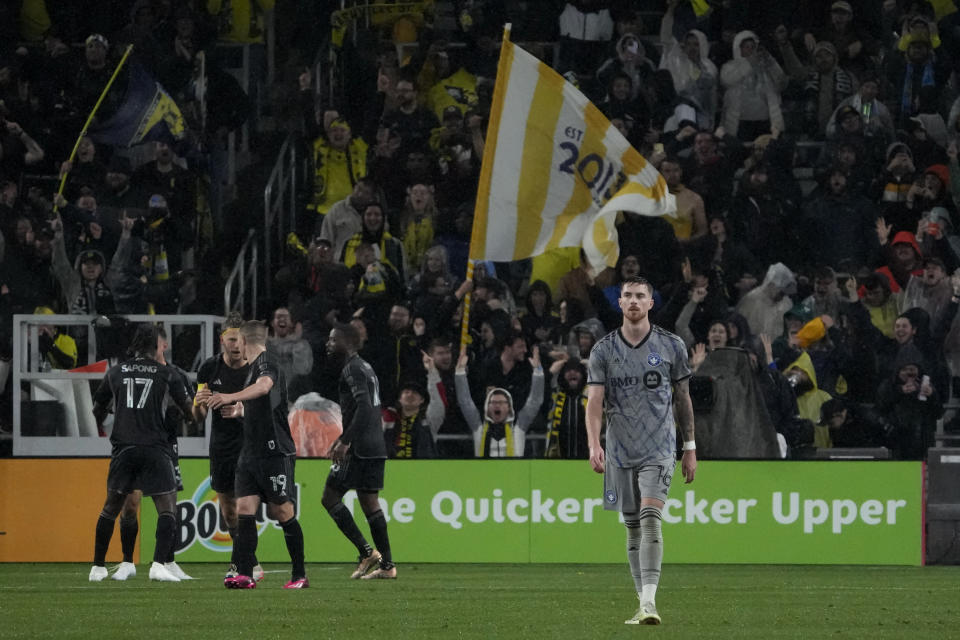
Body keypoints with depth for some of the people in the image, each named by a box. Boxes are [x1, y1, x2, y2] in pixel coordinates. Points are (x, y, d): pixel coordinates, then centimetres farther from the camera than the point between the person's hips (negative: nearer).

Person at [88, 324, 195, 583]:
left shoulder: (116, 372, 10)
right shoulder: (166, 373, 2)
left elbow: (97, 410, 21)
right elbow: (189, 410, 5)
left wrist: (100, 427, 42)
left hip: (123, 447, 3)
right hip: (155, 449, -3)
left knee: (111, 506, 15)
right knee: (167, 506, -1)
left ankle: (97, 567, 19)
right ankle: (159, 564, -17)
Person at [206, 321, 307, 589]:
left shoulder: (266, 365, -12)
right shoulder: (255, 367, 19)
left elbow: (264, 386, -37)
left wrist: (231, 397, -50)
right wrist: (239, 411, 55)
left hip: (276, 454, -9)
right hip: (251, 454, 9)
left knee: (283, 513, -2)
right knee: (244, 510, -4)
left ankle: (300, 575, 8)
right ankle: (245, 575, -9)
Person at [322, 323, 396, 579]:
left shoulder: (352, 370, -11)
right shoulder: (366, 368, 19)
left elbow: (363, 407, -22)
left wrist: (345, 441, -23)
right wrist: (344, 438, 30)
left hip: (358, 449, -10)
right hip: (376, 447, 10)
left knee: (330, 497, -4)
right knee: (370, 503, 10)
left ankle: (366, 551, -9)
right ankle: (387, 565, 7)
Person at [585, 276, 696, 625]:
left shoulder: (671, 346, 3)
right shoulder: (603, 350, 2)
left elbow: (683, 398, 10)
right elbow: (594, 401, -5)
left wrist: (690, 447, 10)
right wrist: (594, 445, -19)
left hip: (658, 450, -2)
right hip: (620, 452, 2)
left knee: (650, 520, -18)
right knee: (633, 527, 7)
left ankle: (649, 601, -24)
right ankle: (644, 603, 16)